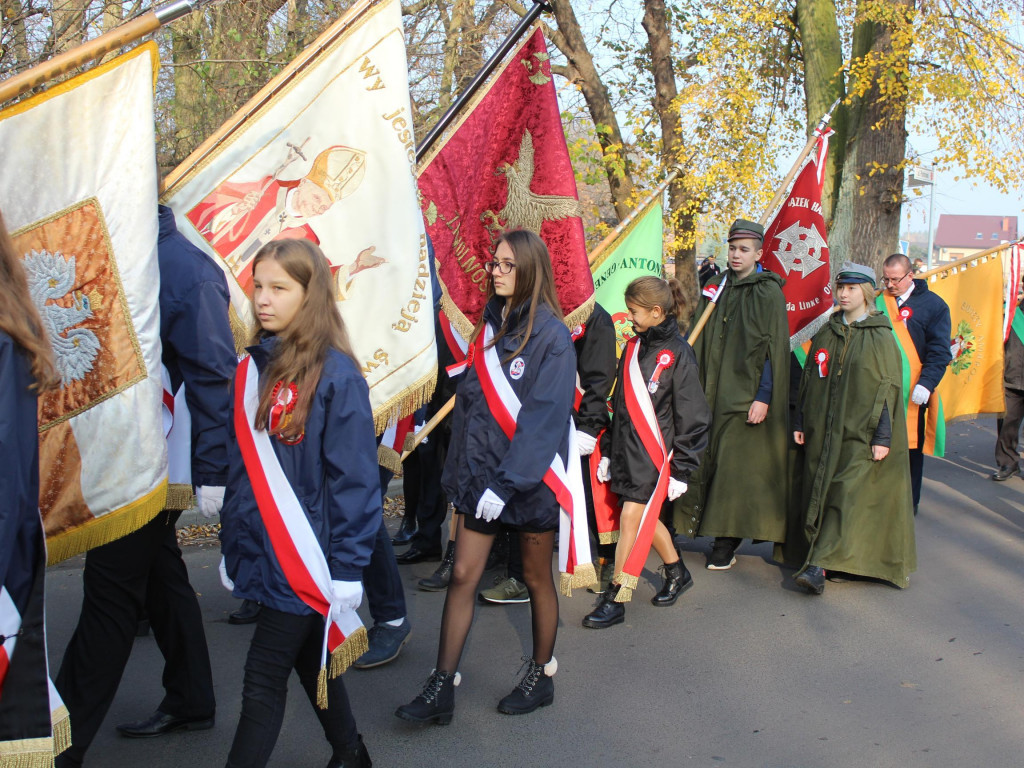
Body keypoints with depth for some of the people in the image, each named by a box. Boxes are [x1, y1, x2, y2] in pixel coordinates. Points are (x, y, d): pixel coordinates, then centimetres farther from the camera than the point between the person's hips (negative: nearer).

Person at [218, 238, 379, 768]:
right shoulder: (252, 368, 6)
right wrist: (231, 545, 15)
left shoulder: (336, 375, -14)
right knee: (309, 663, 19)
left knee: (262, 682, 0)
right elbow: (240, 465, 14)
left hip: (304, 560, -6)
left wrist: (346, 571, -15)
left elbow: (355, 480, -14)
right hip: (260, 554, 7)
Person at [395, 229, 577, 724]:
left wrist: (506, 483, -21)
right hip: (480, 474, 5)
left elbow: (544, 417, -17)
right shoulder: (490, 326, 8)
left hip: (530, 476, -5)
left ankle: (541, 677, 28)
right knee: (462, 576, 2)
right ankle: (441, 690, 7)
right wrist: (457, 471, 6)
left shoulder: (551, 335, -11)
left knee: (536, 577, 11)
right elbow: (468, 402, 11)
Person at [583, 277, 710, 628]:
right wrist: (608, 451, 17)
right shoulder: (633, 347, 10)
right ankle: (677, 573, 37)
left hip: (654, 454, -7)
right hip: (626, 451, 7)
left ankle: (616, 601, 0)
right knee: (645, 519, 15)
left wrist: (681, 470, -9)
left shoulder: (677, 354, -11)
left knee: (632, 520, -8)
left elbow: (691, 417, -9)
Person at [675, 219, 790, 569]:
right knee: (708, 464, 3)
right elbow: (698, 342, 15)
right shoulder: (715, 288, 12)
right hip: (712, 393, 5)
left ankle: (727, 543, 2)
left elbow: (774, 348, -8)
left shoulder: (768, 293, -4)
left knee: (736, 468, -4)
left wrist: (764, 397, -14)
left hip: (746, 396, -5)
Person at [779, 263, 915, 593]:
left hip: (861, 434, -5)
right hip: (823, 430, 5)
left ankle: (819, 565, -16)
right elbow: (809, 380, 14)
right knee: (818, 492, 6)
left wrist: (883, 436, -12)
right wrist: (800, 423, 10)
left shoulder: (880, 338, -4)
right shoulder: (826, 334, 10)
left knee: (849, 495, -11)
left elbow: (889, 389, -7)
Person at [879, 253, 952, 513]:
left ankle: (910, 501, 18)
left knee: (911, 447, 5)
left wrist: (927, 383, -16)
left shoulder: (933, 304, 1)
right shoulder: (876, 302, 8)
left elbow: (939, 350, -4)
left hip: (913, 392, -2)